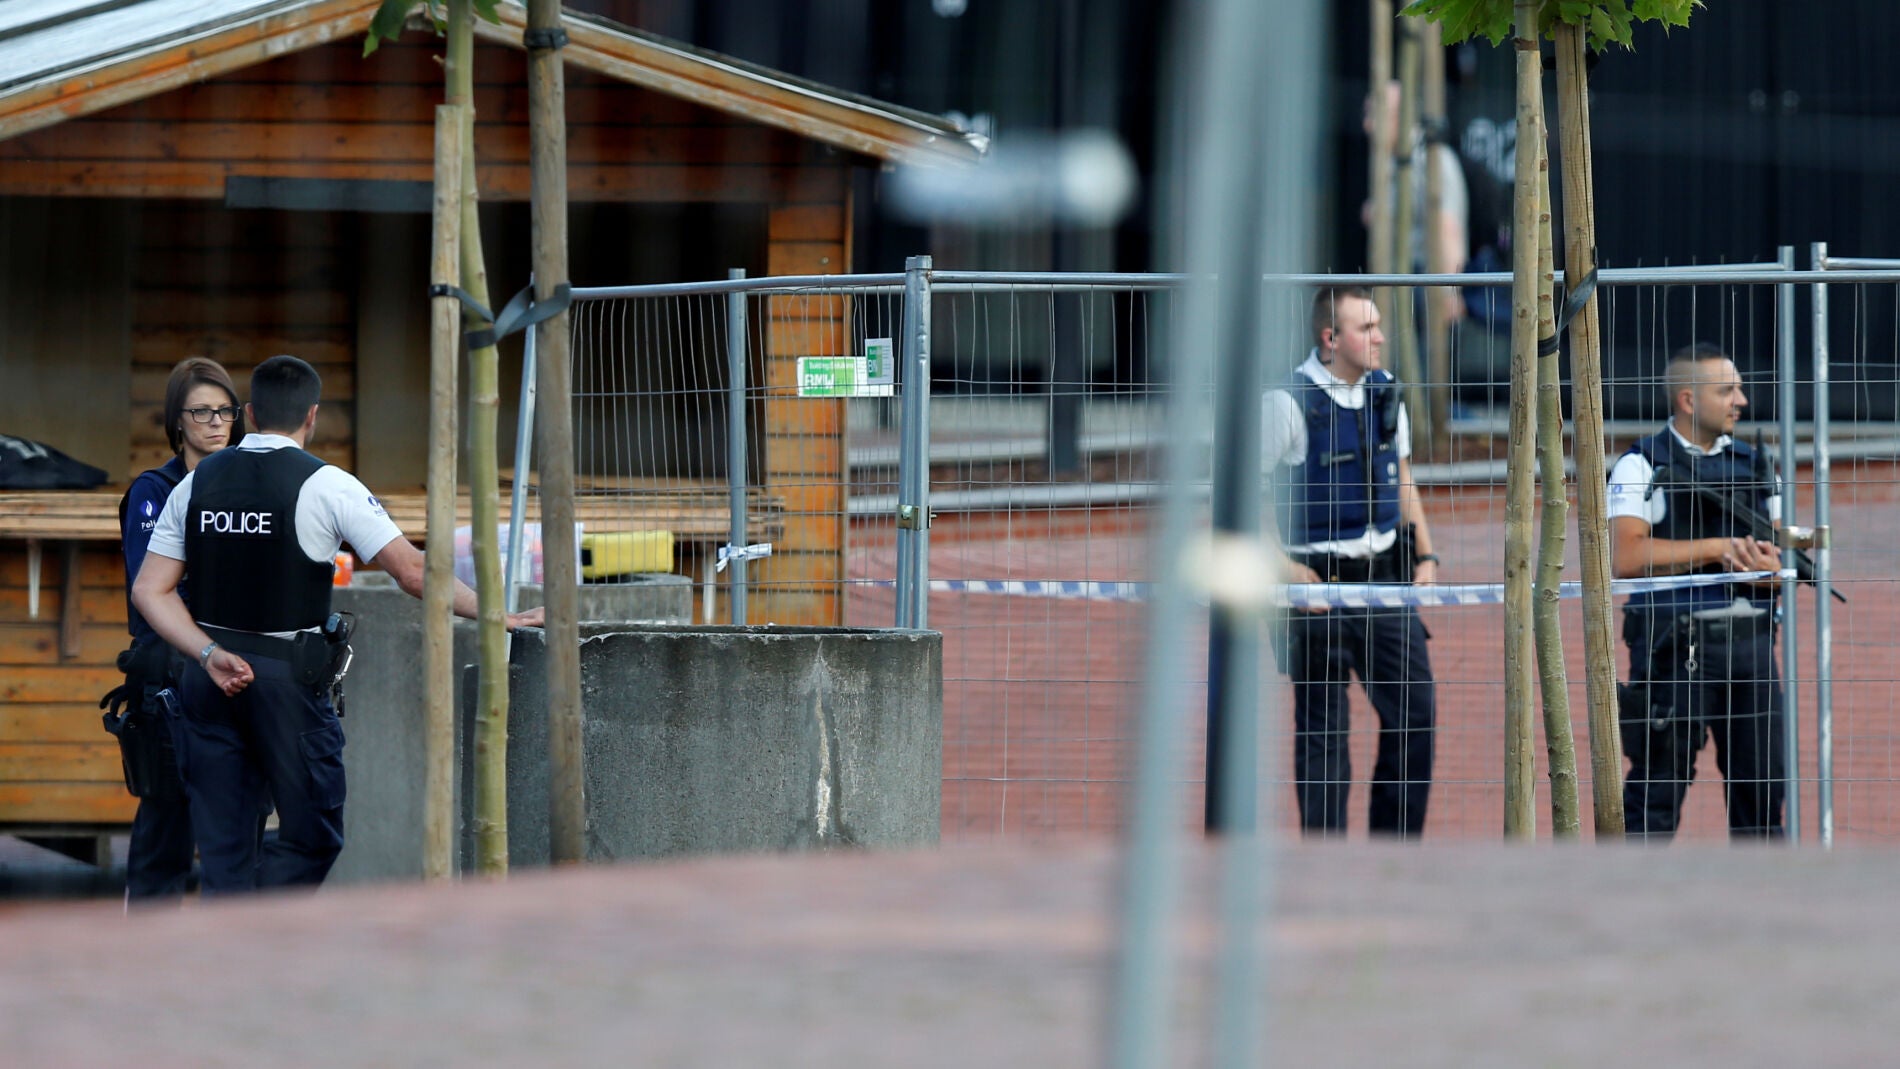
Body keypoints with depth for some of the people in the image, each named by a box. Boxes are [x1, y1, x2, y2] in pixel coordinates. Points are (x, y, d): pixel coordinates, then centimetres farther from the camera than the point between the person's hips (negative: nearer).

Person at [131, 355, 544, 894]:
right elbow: (412, 571, -6)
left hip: (211, 676, 4)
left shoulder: (198, 482, 8)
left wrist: (210, 654, -3)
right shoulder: (325, 485, -5)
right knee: (312, 835, 5)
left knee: (223, 843, 8)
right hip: (289, 678, -4)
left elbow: (151, 591, 3)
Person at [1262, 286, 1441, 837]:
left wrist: (1425, 555, 11)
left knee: (1415, 711, 2)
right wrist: (1282, 564, -16)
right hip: (1319, 580, -6)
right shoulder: (1289, 401, -12)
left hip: (1385, 572, 6)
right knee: (1321, 728, 1)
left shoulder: (1384, 392, 8)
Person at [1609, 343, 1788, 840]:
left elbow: (1786, 564, 14)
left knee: (1764, 782, 5)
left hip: (1749, 640, 5)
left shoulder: (1753, 465, 16)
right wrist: (1719, 548, -14)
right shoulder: (1642, 465, -1)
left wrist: (1765, 566, -11)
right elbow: (1626, 557, -15)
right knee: (1658, 784, -5)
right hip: (1675, 644, -5)